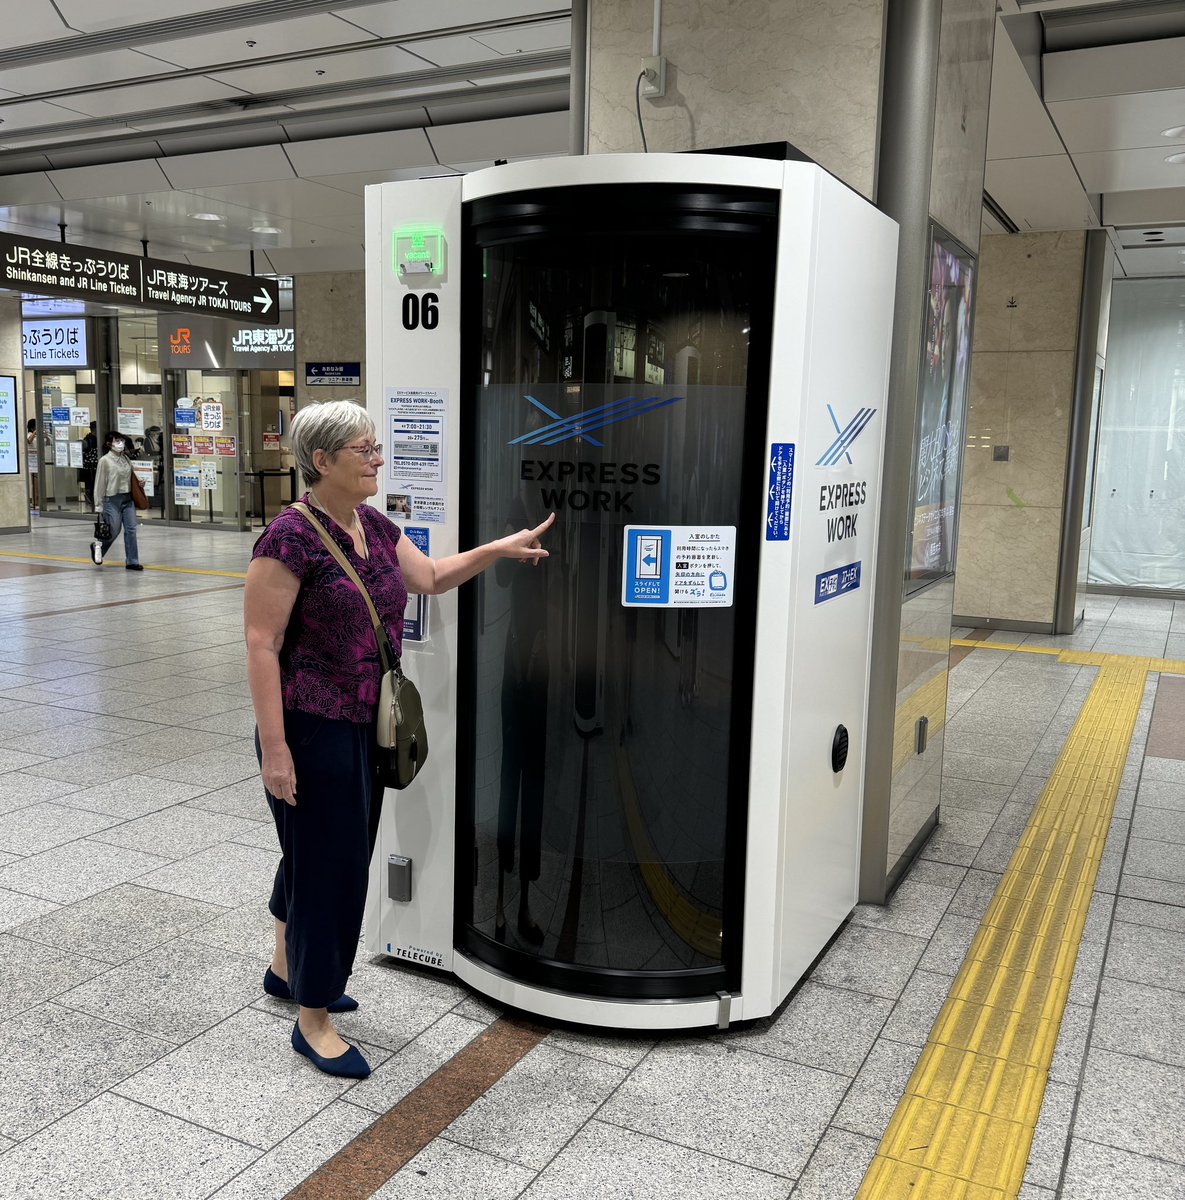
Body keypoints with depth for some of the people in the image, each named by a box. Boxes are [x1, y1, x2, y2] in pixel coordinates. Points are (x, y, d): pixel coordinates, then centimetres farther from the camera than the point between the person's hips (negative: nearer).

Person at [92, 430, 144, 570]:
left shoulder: (126, 459, 8)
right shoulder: (105, 460, -8)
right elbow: (99, 483, -7)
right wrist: (98, 505, -6)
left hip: (128, 498, 5)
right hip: (112, 499, -5)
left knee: (131, 530, 0)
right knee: (114, 531, 1)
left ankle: (132, 562, 6)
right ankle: (98, 547, 32)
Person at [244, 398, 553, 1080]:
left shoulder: (375, 527, 6)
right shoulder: (291, 538, -18)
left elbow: (432, 577, 18)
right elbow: (262, 645, -19)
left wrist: (501, 549, 6)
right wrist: (273, 748, -21)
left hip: (367, 725, 8)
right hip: (313, 729, -8)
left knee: (327, 850, 22)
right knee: (328, 864, 1)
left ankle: (288, 967, 45)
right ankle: (313, 1019, 19)